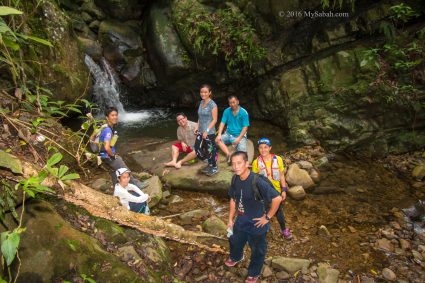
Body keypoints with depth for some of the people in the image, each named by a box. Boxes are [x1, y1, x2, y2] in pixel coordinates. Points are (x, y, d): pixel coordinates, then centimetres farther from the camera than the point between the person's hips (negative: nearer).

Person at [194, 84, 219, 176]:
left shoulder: (212, 105, -13)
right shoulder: (201, 103, 9)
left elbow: (214, 120, -14)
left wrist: (207, 131, -18)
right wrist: (197, 127, 8)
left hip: (209, 133, -7)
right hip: (201, 132, 8)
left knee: (211, 150, 3)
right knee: (198, 149, 11)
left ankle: (214, 168, 22)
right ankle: (210, 164, 29)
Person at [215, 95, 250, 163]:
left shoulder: (244, 112, -7)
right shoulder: (227, 111, 2)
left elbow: (245, 127, -10)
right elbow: (222, 123, -2)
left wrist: (238, 138, -20)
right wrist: (219, 134, -18)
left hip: (240, 135, -3)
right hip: (228, 134, 4)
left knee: (242, 153, -26)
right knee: (217, 140, -23)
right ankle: (229, 155, -28)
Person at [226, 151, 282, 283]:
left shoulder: (257, 181, -32)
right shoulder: (235, 179, -9)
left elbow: (277, 198, -31)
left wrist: (267, 217, -20)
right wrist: (230, 220, 9)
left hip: (256, 224, -6)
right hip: (241, 221, 7)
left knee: (257, 250, 18)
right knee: (235, 241, 30)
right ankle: (236, 257, 63)